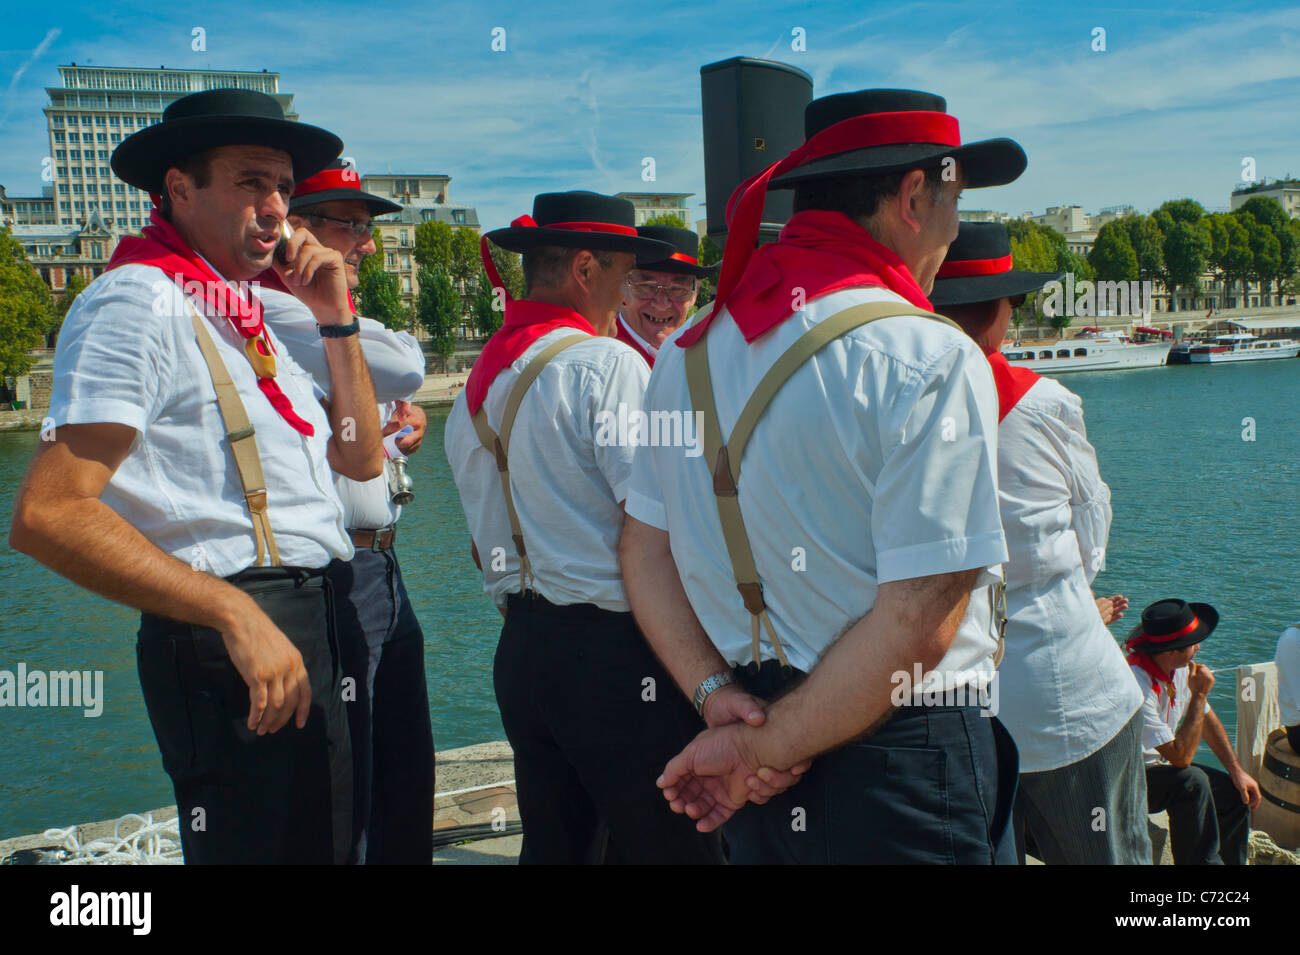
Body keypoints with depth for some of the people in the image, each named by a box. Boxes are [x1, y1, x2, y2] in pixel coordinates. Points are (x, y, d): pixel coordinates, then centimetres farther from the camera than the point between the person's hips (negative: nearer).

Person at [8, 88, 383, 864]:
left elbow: (361, 458, 19)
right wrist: (235, 614, -25)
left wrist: (337, 319, 8)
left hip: (308, 630, 10)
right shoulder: (139, 302, -12)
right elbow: (48, 516, -22)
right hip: (225, 645, -9)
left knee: (328, 846, 20)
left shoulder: (245, 314, 16)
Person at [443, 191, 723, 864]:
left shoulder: (474, 385, 12)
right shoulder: (606, 363, -13)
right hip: (614, 650, -8)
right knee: (668, 844, 1)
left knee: (553, 841, 18)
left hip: (520, 650, 8)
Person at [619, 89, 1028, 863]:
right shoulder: (929, 358, -17)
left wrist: (718, 695, -1)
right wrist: (766, 747, -13)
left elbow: (644, 551, 6)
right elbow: (920, 621, -21)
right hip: (901, 765, -6)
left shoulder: (690, 349, 4)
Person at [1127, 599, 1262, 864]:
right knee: (1193, 782, -31)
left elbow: (1207, 719, 13)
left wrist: (1237, 771, 5)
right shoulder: (1136, 686, -31)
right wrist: (1199, 695, -26)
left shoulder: (1179, 668, -3)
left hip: (1158, 767, 9)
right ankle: (1201, 861, -17)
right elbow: (1180, 757, -30)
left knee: (1236, 793, -5)